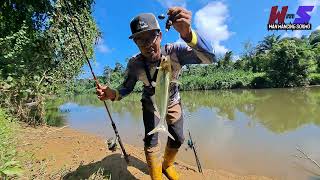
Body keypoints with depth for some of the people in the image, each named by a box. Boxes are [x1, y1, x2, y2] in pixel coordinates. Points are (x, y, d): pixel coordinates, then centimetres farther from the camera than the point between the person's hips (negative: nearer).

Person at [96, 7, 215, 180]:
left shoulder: (174, 51, -33)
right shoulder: (135, 64, -26)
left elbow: (209, 58, -47)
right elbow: (127, 88, -12)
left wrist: (187, 33, -66)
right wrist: (112, 94, -35)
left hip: (173, 102, 1)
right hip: (151, 104, 0)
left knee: (177, 139, 7)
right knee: (151, 142, -7)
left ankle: (167, 165, 41)